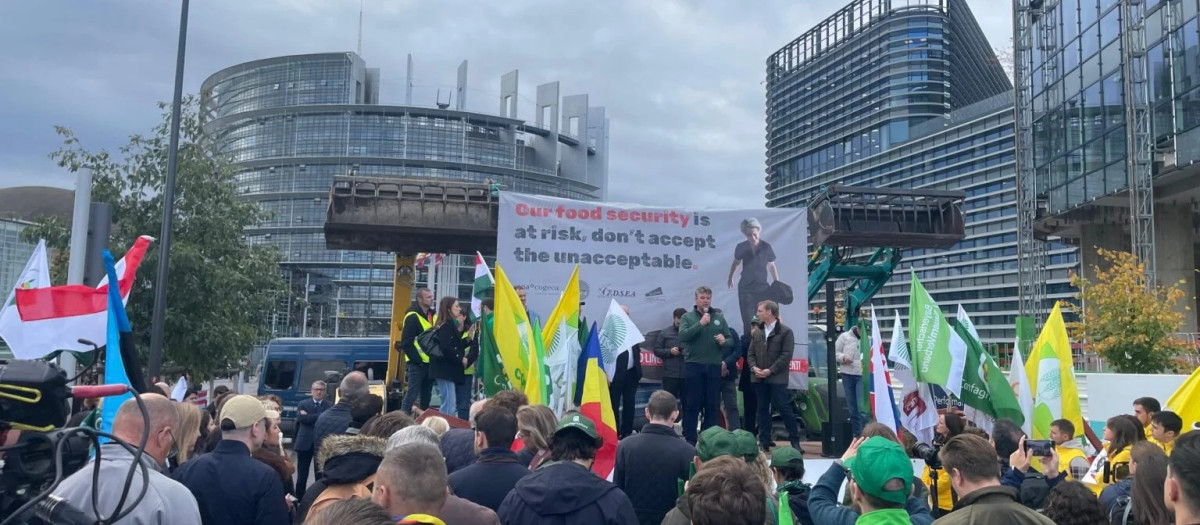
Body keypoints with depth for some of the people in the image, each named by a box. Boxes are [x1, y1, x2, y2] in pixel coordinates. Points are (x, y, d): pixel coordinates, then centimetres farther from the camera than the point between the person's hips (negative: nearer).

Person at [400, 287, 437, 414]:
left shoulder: (433, 315, 13)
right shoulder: (413, 317, -11)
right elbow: (406, 342, -14)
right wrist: (417, 359, -17)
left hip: (430, 362, 8)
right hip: (417, 363, -8)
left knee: (426, 396, 13)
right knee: (412, 394, -7)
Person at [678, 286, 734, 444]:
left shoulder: (719, 318, 9)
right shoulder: (687, 317, 2)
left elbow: (730, 339, 8)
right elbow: (682, 336, -14)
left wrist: (724, 341, -14)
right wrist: (700, 323, -19)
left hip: (714, 366, 3)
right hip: (693, 365, -2)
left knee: (713, 405, 7)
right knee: (692, 405, 2)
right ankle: (690, 439, 9)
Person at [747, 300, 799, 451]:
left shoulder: (785, 331, -4)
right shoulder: (757, 331, 14)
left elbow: (786, 355, -11)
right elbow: (751, 353, 13)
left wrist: (770, 370, -16)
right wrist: (753, 367, -7)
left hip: (777, 378, -5)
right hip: (760, 378, 5)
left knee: (784, 409, -4)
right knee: (762, 410, 7)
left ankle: (795, 440, 6)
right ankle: (764, 441, 13)